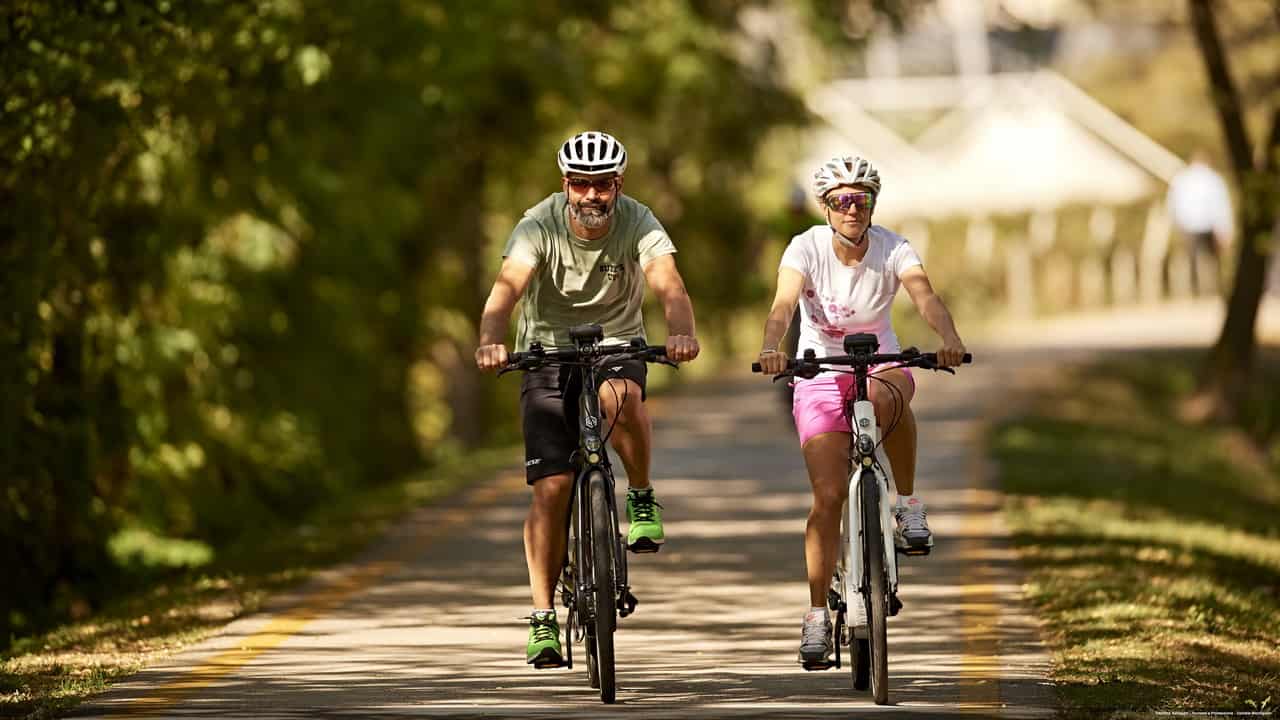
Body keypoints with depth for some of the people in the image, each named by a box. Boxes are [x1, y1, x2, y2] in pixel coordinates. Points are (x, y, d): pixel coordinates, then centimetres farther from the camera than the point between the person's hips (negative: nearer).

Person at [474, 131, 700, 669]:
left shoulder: (638, 224, -18)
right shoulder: (540, 225, -19)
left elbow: (669, 285, -33)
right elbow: (507, 287, -34)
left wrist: (681, 334, -55)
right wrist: (490, 341, -55)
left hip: (618, 345, 0)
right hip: (549, 350, 0)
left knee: (621, 397, -37)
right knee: (551, 488, -11)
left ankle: (642, 499, -10)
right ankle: (543, 617, -2)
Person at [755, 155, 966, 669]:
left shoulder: (893, 250, -15)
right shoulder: (807, 248, -15)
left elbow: (925, 295, -32)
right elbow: (784, 303, -31)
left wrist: (949, 339, -52)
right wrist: (770, 348, -52)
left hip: (880, 362, 0)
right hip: (820, 373, 0)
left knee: (886, 397, -39)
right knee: (829, 496, -11)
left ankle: (908, 503, -18)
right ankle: (817, 615, 0)